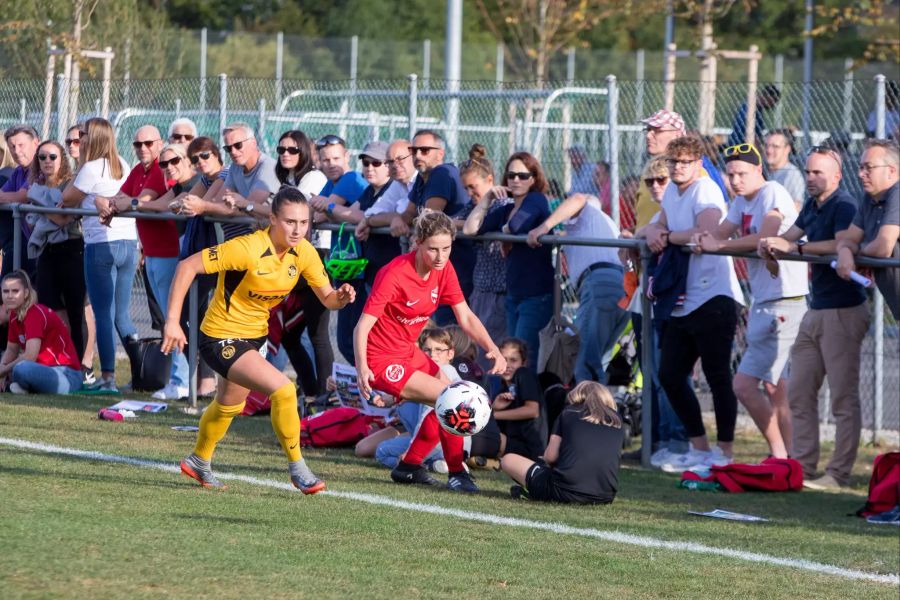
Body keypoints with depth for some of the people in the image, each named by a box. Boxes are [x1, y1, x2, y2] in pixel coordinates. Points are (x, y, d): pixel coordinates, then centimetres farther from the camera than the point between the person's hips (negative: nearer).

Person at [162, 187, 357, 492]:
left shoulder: (304, 253, -10)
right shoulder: (248, 249, -30)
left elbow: (327, 298, -2)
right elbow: (187, 266, -27)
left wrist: (341, 296, -27)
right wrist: (172, 321, -29)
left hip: (254, 335, 8)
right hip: (221, 338, -8)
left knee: (229, 405, 30)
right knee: (283, 390, -24)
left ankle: (199, 462, 54)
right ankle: (297, 467, -8)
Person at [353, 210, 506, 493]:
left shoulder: (444, 269, -3)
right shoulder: (394, 274, -24)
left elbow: (465, 317, 1)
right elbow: (363, 325, -25)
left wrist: (493, 349, -15)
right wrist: (362, 367, -40)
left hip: (409, 353, 8)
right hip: (383, 361, -8)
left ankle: (409, 466, 21)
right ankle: (456, 474, -3)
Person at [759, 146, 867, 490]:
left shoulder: (843, 205, -12)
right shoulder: (812, 207, 17)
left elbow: (841, 245, -28)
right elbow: (790, 237, 19)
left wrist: (794, 247, -25)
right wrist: (770, 245, -4)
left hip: (843, 311, -10)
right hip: (815, 312, 10)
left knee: (844, 398, -6)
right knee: (799, 394, 10)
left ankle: (839, 474, -5)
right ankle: (802, 466, 14)